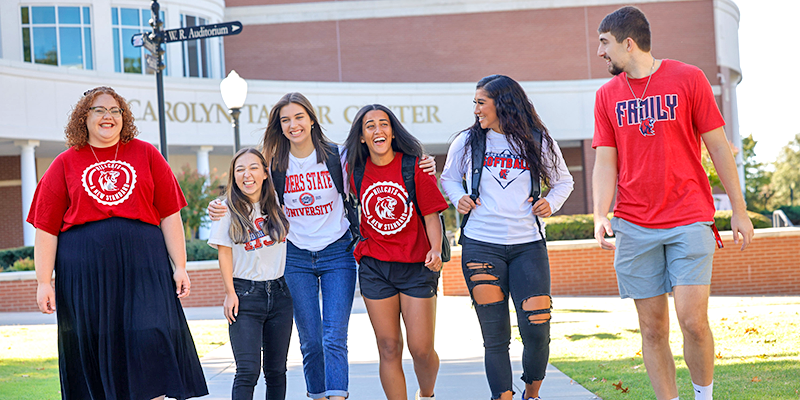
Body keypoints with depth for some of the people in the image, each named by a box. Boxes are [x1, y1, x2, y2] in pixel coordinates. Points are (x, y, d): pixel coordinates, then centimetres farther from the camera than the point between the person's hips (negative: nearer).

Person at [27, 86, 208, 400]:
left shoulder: (145, 154, 11)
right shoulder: (65, 164, 9)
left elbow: (170, 215, 9)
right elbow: (46, 229, 5)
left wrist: (180, 267, 2)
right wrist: (43, 282, -2)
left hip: (142, 267, 0)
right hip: (84, 273, 0)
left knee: (152, 341, -9)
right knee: (94, 349, 2)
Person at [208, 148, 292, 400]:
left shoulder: (277, 205, 6)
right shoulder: (229, 209, -2)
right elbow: (225, 253, -2)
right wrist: (230, 293, -6)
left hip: (280, 292, 4)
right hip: (245, 294, -4)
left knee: (276, 370, 7)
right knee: (248, 371, -13)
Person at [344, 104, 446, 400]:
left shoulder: (414, 166, -5)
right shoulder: (355, 170, 3)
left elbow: (431, 214, -5)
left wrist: (436, 249, -20)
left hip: (417, 266, -2)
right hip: (374, 267, 2)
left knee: (421, 350, -2)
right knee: (389, 349, 2)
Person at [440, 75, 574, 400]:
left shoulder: (539, 142, 6)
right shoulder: (467, 142, 7)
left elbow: (563, 181, 19)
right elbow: (449, 178, 21)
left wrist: (551, 202, -1)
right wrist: (458, 198, 1)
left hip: (528, 245, 0)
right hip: (481, 246, 0)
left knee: (537, 331, -7)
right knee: (495, 336, -1)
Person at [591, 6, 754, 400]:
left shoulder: (688, 79, 0)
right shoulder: (607, 95, 9)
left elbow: (718, 146, 3)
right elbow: (605, 162, 7)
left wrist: (739, 210, 3)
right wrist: (600, 215, -9)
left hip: (689, 220, -3)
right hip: (634, 227, 3)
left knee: (693, 321, -12)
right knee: (652, 329, 2)